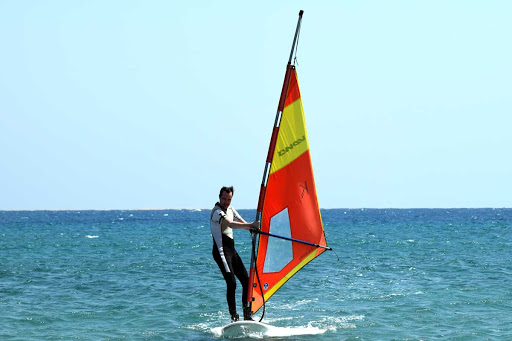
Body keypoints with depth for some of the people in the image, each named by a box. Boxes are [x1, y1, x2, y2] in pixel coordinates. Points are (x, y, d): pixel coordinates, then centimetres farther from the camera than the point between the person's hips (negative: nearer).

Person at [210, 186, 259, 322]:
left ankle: (247, 315, 8)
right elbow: (230, 224, -29)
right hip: (221, 251, -9)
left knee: (246, 281, 4)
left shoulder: (230, 210, 16)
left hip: (231, 250, 9)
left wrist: (254, 228, -7)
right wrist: (250, 225, -37)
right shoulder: (217, 212, -13)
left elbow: (243, 223, 14)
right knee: (231, 283, -18)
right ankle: (234, 317, -15)